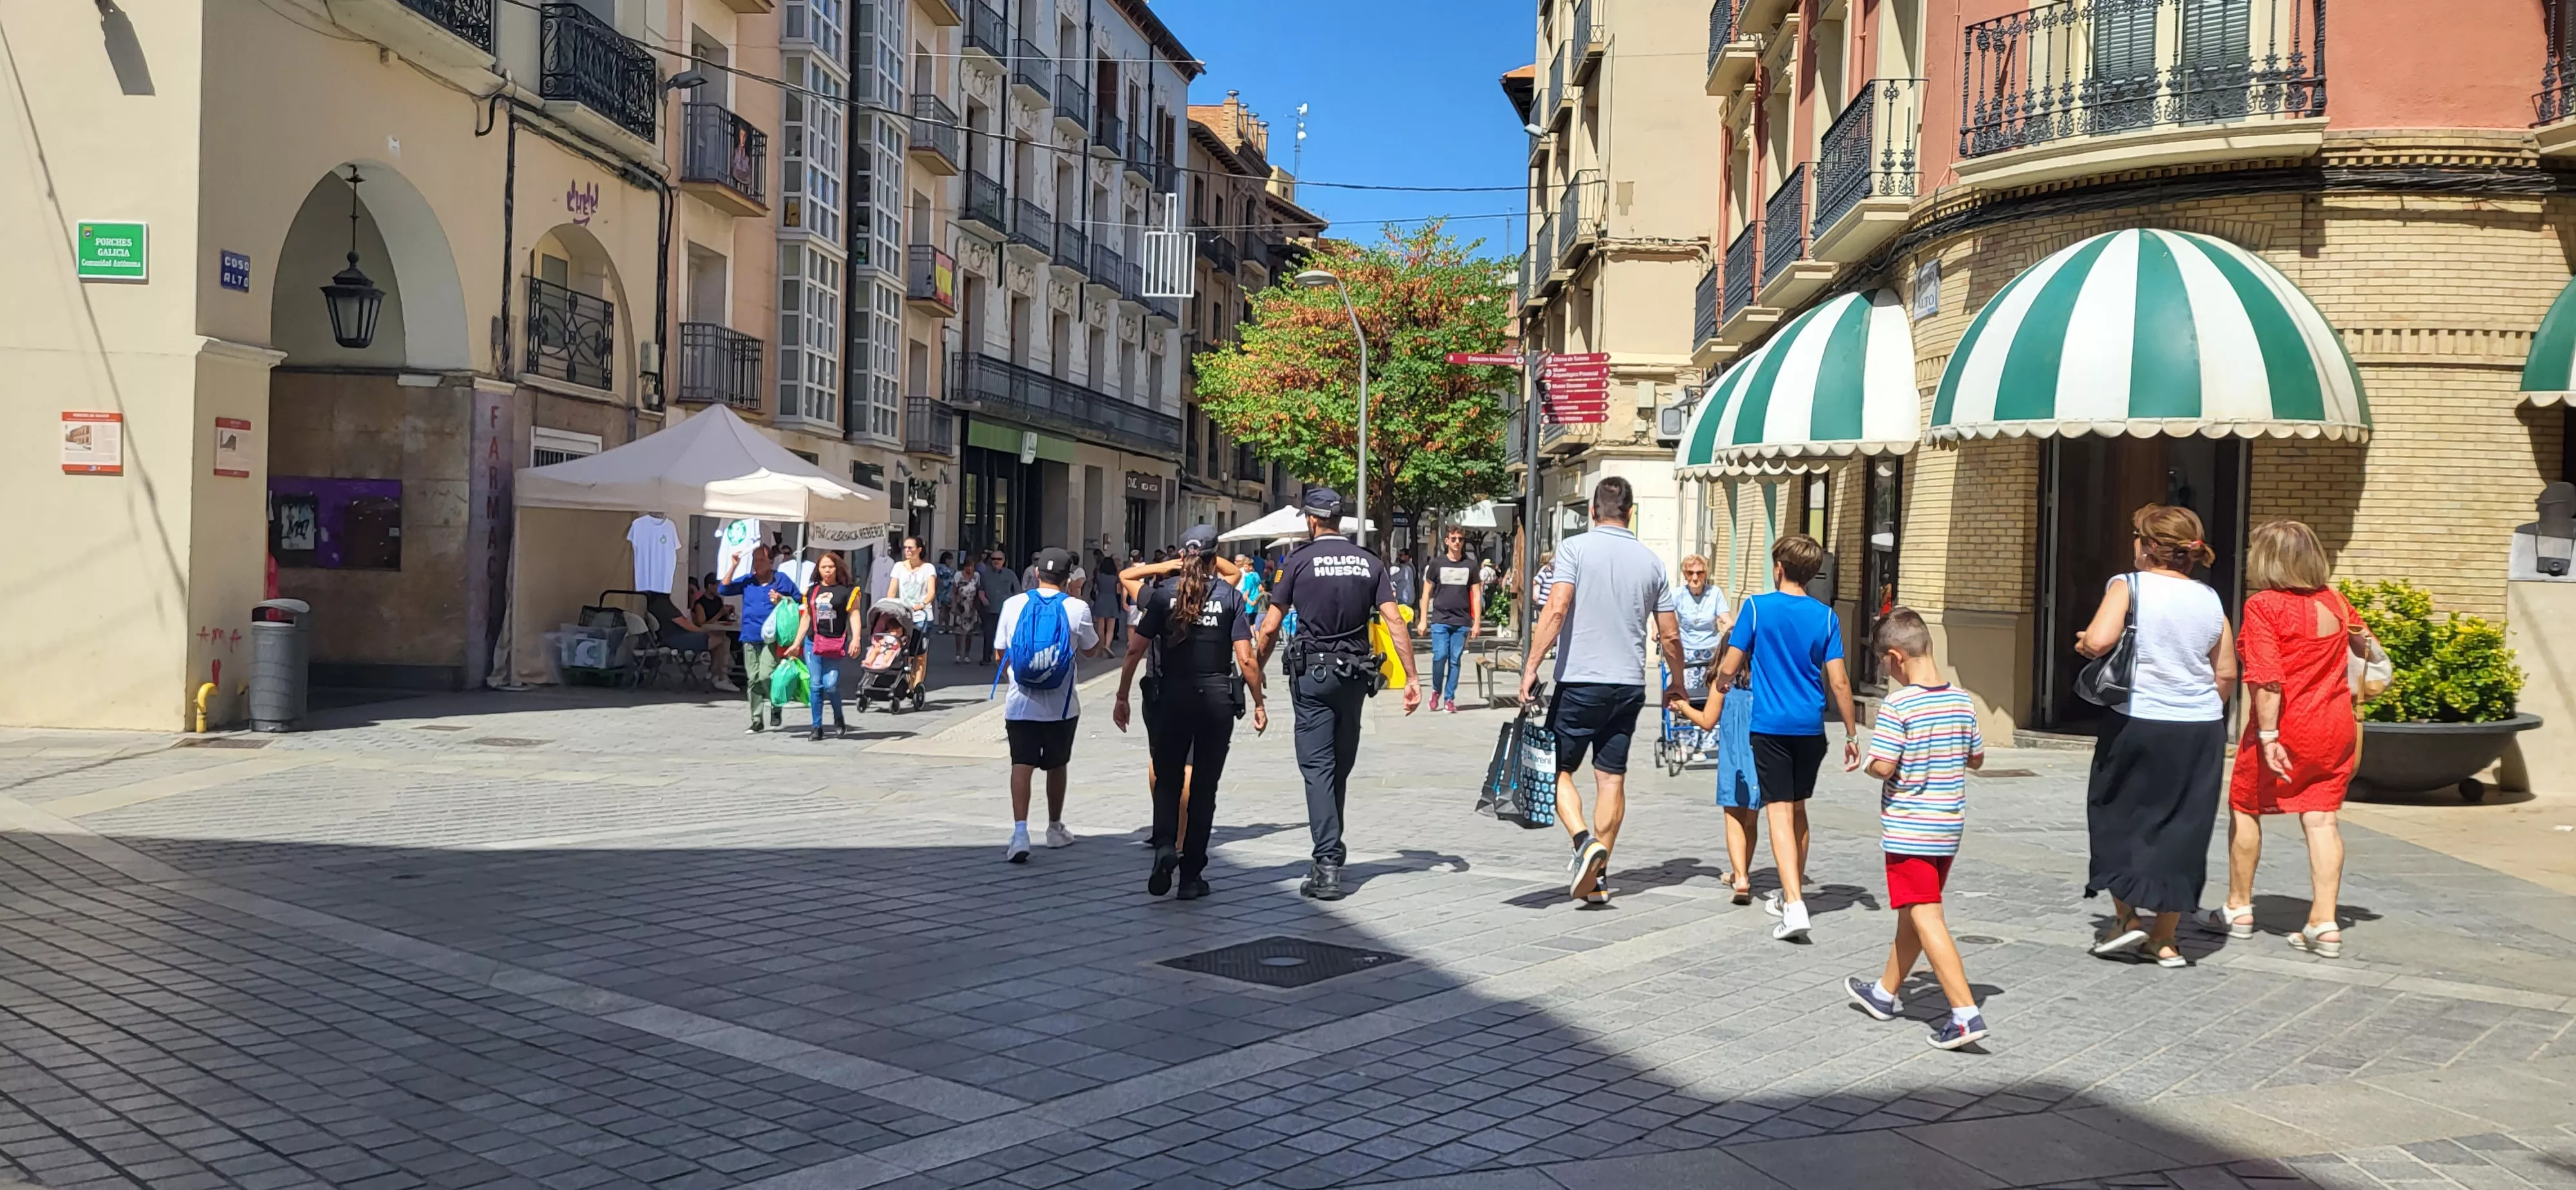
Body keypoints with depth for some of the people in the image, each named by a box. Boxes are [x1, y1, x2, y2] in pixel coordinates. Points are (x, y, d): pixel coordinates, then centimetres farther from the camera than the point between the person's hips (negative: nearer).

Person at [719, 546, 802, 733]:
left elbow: (799, 599, 7)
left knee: (766, 675, -17)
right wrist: (733, 567, -2)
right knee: (752, 679, 5)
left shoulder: (781, 580, 4)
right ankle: (756, 720, 11)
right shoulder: (746, 581, 12)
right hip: (750, 637, 4)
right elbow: (723, 590, 3)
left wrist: (782, 600, -11)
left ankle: (776, 706, 10)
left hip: (771, 637, -4)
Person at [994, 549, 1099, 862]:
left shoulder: (1013, 604, -1)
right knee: (1056, 766, 17)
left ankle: (1020, 830, -21)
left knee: (1022, 765, -4)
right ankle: (1055, 828, 31)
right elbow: (1090, 648, 11)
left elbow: (999, 653, 8)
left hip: (1020, 702, 0)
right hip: (1061, 704, 0)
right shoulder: (1077, 609, -6)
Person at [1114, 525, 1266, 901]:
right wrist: (1259, 704, 2)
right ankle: (1192, 875, 10)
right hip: (1217, 700, 0)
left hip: (1170, 698, 0)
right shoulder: (1230, 596, -1)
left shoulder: (1164, 593, 1)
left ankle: (1165, 845, -13)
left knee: (1167, 780, 14)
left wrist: (1122, 697, 5)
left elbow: (1135, 650, -3)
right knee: (1204, 787, 9)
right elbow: (1245, 659, -7)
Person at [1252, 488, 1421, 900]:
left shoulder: (1299, 562, -4)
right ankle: (1332, 852, 27)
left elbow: (1269, 628, -4)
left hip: (1313, 674, -4)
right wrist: (1412, 679, -1)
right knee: (1341, 767, 16)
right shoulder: (1370, 563, 5)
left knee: (1318, 767, -4)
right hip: (1356, 675, 4)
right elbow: (1395, 623, -2)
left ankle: (1328, 865, -13)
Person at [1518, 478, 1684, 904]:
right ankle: (1598, 875, 11)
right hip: (1630, 685, 4)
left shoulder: (1575, 549, -5)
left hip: (1580, 681, -4)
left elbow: (1556, 610, -17)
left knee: (1558, 769, 7)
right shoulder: (1651, 561, 8)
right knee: (1612, 777, 8)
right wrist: (1677, 681, 26)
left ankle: (1584, 841, -16)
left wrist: (1531, 666, -15)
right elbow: (1669, 636, 11)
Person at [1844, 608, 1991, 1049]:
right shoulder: (1962, 701, 2)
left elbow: (1883, 767, -21)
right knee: (1912, 914, 19)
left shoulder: (1896, 705, -18)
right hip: (1950, 828, 8)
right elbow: (1977, 758, 11)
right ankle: (1886, 993, 36)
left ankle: (1966, 1013, -12)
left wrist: (1868, 761, -1)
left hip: (1909, 829, -7)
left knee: (1926, 918, -5)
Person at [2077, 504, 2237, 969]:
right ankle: (2164, 939, 14)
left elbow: (2098, 641, -23)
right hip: (2203, 728, 4)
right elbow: (2227, 674, 10)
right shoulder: (2210, 598, 8)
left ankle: (2128, 917, 12)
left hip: (2139, 723, -4)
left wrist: (2081, 643, -1)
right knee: (2181, 827, 9)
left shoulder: (2130, 586, -7)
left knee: (2117, 814, 14)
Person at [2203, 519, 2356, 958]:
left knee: (2245, 808, 13)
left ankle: (2239, 910, 23)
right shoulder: (2334, 601, 3)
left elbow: (2268, 678, -21)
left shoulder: (2263, 605, -15)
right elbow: (2365, 644, 21)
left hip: (2285, 725, -5)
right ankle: (2324, 925, -2)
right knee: (2321, 816, 4)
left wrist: (2268, 736, -21)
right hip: (2335, 725, 5)